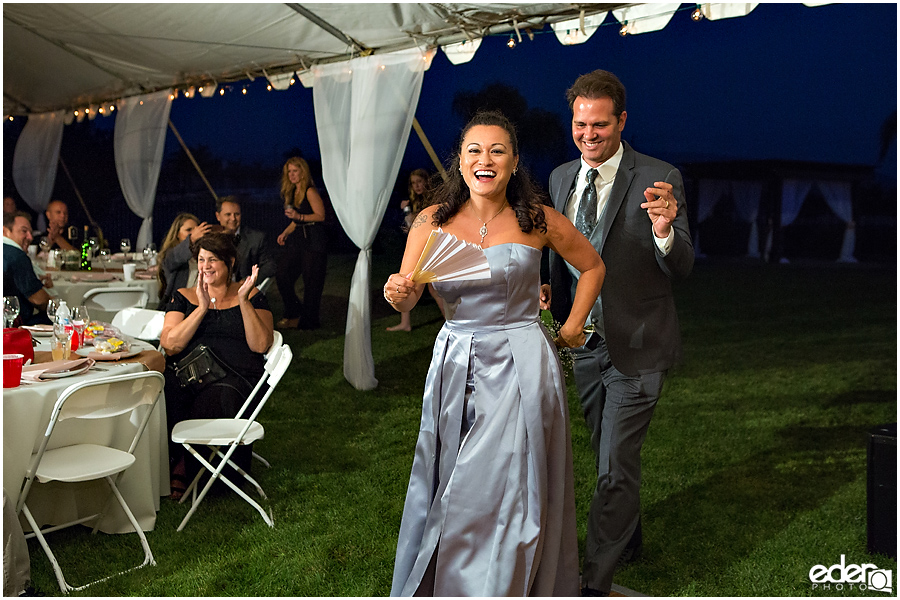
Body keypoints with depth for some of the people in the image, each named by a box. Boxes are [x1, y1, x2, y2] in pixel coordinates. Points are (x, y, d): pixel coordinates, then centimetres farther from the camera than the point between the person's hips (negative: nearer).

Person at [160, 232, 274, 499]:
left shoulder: (252, 297, 13)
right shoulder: (184, 297, 18)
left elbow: (261, 345, -2)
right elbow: (170, 345, 3)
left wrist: (243, 301, -7)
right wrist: (202, 307, -5)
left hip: (234, 377, -2)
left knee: (213, 401, -35)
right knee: (164, 393, -33)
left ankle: (178, 462, -10)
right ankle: (177, 466, -14)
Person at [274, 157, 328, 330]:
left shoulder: (310, 191, -8)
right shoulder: (292, 192, 16)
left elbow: (321, 216, -15)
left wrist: (299, 216, -25)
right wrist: (285, 232, 11)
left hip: (313, 241, -8)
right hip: (297, 239, 8)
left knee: (311, 281, -3)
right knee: (282, 275, 1)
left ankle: (307, 320, 8)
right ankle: (294, 314, 16)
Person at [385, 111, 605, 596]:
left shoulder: (538, 221, -3)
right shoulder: (434, 221, -1)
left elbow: (592, 267, 13)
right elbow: (405, 298, -2)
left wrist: (573, 327, 8)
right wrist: (398, 294, -23)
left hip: (521, 368, -2)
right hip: (454, 367, 2)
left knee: (508, 494, 3)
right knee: (451, 495, 11)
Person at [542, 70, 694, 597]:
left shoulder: (660, 179, -15)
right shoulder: (561, 178, 3)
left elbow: (682, 270, -18)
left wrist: (664, 231, -38)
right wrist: (552, 295, -2)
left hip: (637, 347, -6)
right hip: (586, 342, 6)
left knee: (615, 468, -3)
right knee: (611, 457, 22)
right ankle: (628, 541, 44)